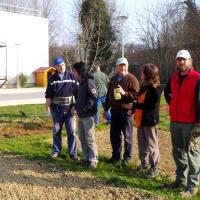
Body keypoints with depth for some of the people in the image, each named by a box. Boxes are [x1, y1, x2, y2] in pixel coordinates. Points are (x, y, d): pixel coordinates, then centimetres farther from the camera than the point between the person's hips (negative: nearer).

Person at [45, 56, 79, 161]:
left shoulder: (71, 77, 0)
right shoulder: (53, 79, 3)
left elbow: (77, 92, 1)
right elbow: (48, 95, 4)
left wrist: (75, 106, -4)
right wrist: (47, 108, 0)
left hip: (69, 108, -1)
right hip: (56, 109, 1)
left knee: (71, 130, -1)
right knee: (56, 130, 10)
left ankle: (73, 152, 7)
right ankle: (56, 151, 23)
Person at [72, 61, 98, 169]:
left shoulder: (89, 82, -13)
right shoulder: (81, 83, 15)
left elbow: (94, 97, -21)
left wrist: (85, 108, -22)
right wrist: (76, 106, 9)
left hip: (88, 116, -9)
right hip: (80, 116, 9)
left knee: (90, 139, -5)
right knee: (82, 139, 14)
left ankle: (93, 160, 2)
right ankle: (86, 158, 24)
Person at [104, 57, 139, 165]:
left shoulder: (132, 79, -6)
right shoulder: (113, 79, 15)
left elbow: (136, 95, -14)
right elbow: (108, 94, 22)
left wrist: (124, 93, -26)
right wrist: (106, 108, 20)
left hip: (126, 111, -6)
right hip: (114, 110, 6)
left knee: (127, 135, 4)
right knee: (114, 134, 12)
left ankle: (127, 157, 16)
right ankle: (116, 155, 25)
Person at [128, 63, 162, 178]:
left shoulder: (155, 89, -16)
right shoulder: (144, 86, 11)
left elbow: (150, 106, -23)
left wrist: (134, 105, -18)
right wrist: (133, 110, 4)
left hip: (150, 121, -9)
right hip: (141, 120, 9)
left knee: (151, 145, 0)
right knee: (142, 143, 17)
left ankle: (154, 168, 11)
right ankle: (144, 163, 32)